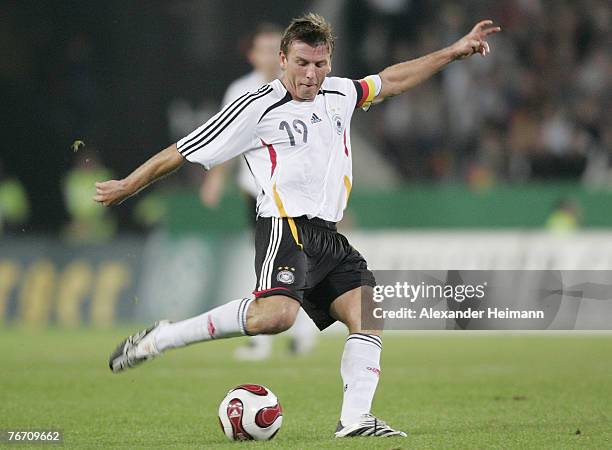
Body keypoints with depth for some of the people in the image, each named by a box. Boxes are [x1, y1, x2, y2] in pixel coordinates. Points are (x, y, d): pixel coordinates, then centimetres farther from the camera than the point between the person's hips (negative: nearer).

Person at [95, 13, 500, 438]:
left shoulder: (339, 94, 16)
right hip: (286, 229, -8)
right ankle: (160, 338, -23)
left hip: (328, 237, 8)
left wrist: (453, 52, 35)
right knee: (276, 314, -32)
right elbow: (182, 153, 1)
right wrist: (126, 187, 6)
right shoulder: (257, 108, -5)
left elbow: (391, 80, 34)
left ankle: (355, 418, -8)